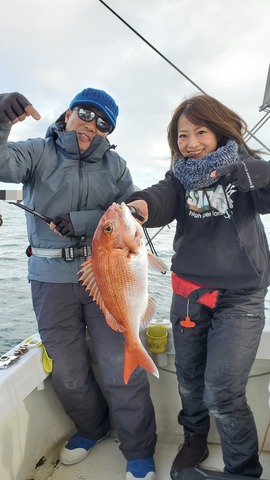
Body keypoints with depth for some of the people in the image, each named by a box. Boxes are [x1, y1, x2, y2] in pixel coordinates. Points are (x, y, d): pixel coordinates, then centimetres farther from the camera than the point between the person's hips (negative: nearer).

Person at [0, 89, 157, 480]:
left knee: (121, 367, 1)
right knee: (67, 372, 12)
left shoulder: (114, 164, 8)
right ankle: (92, 428, 42)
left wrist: (80, 221, -14)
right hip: (51, 279, 0)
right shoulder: (38, 153, 3)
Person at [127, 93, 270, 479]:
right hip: (188, 291, 3)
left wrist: (234, 170, -28)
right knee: (189, 378, 16)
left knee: (222, 394, -7)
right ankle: (194, 440, 45)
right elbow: (162, 199, -17)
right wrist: (139, 206, -39)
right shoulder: (181, 175, 5)